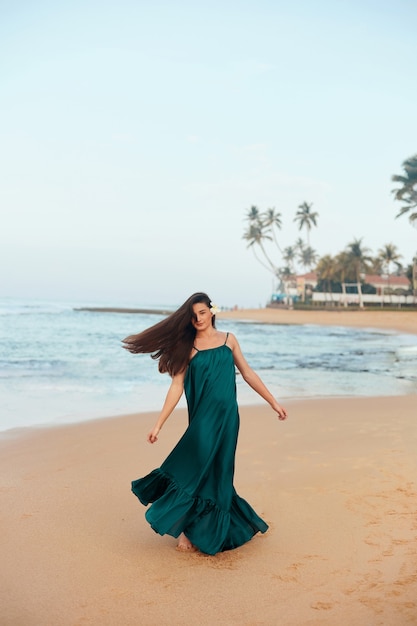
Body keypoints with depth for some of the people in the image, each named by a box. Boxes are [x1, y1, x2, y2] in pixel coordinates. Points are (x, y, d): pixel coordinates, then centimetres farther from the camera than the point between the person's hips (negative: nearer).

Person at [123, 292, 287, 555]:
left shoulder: (228, 339, 7)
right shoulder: (188, 346, 0)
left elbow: (248, 374, 12)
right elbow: (176, 386, -3)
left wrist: (273, 402, 11)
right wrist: (159, 424, -7)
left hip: (227, 416, 2)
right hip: (203, 417, -2)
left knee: (218, 472, 7)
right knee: (200, 468, -5)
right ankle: (186, 528, 11)